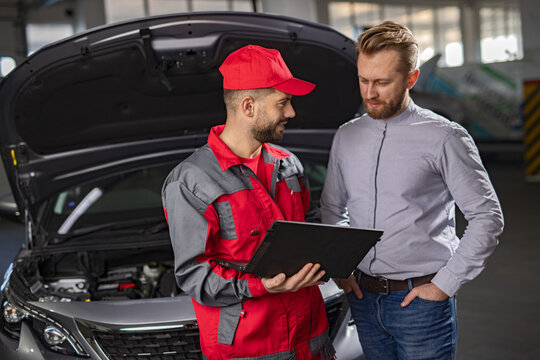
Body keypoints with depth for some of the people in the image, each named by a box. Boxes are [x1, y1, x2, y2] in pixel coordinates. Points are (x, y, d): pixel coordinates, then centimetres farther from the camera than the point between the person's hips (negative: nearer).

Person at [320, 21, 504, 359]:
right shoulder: (346, 137, 7)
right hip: (364, 297, 5)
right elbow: (332, 210, 17)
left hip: (421, 298, -4)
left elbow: (488, 218, -9)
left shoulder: (444, 138, -10)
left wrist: (445, 284, -11)